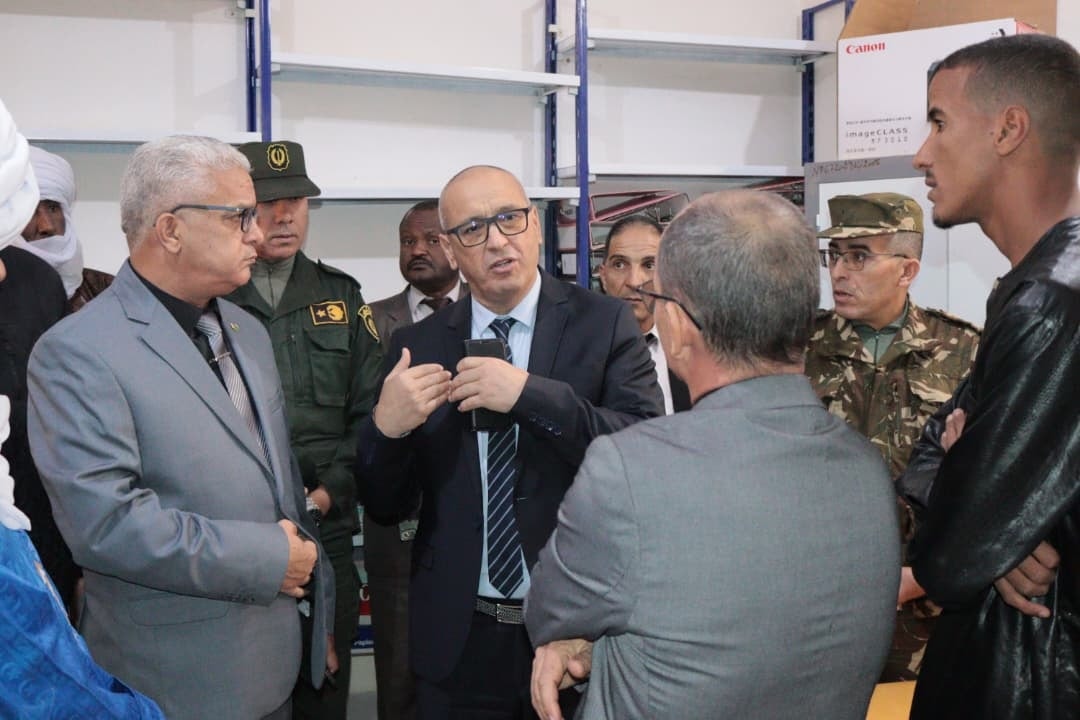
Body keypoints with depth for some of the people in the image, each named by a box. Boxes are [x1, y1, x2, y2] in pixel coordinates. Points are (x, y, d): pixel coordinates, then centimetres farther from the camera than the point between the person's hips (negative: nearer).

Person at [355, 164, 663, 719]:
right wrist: (385, 427, -17)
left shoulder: (604, 324, -5)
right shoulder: (417, 346, 1)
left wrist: (530, 393, -24)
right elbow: (383, 507, 3)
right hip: (457, 638, 2)